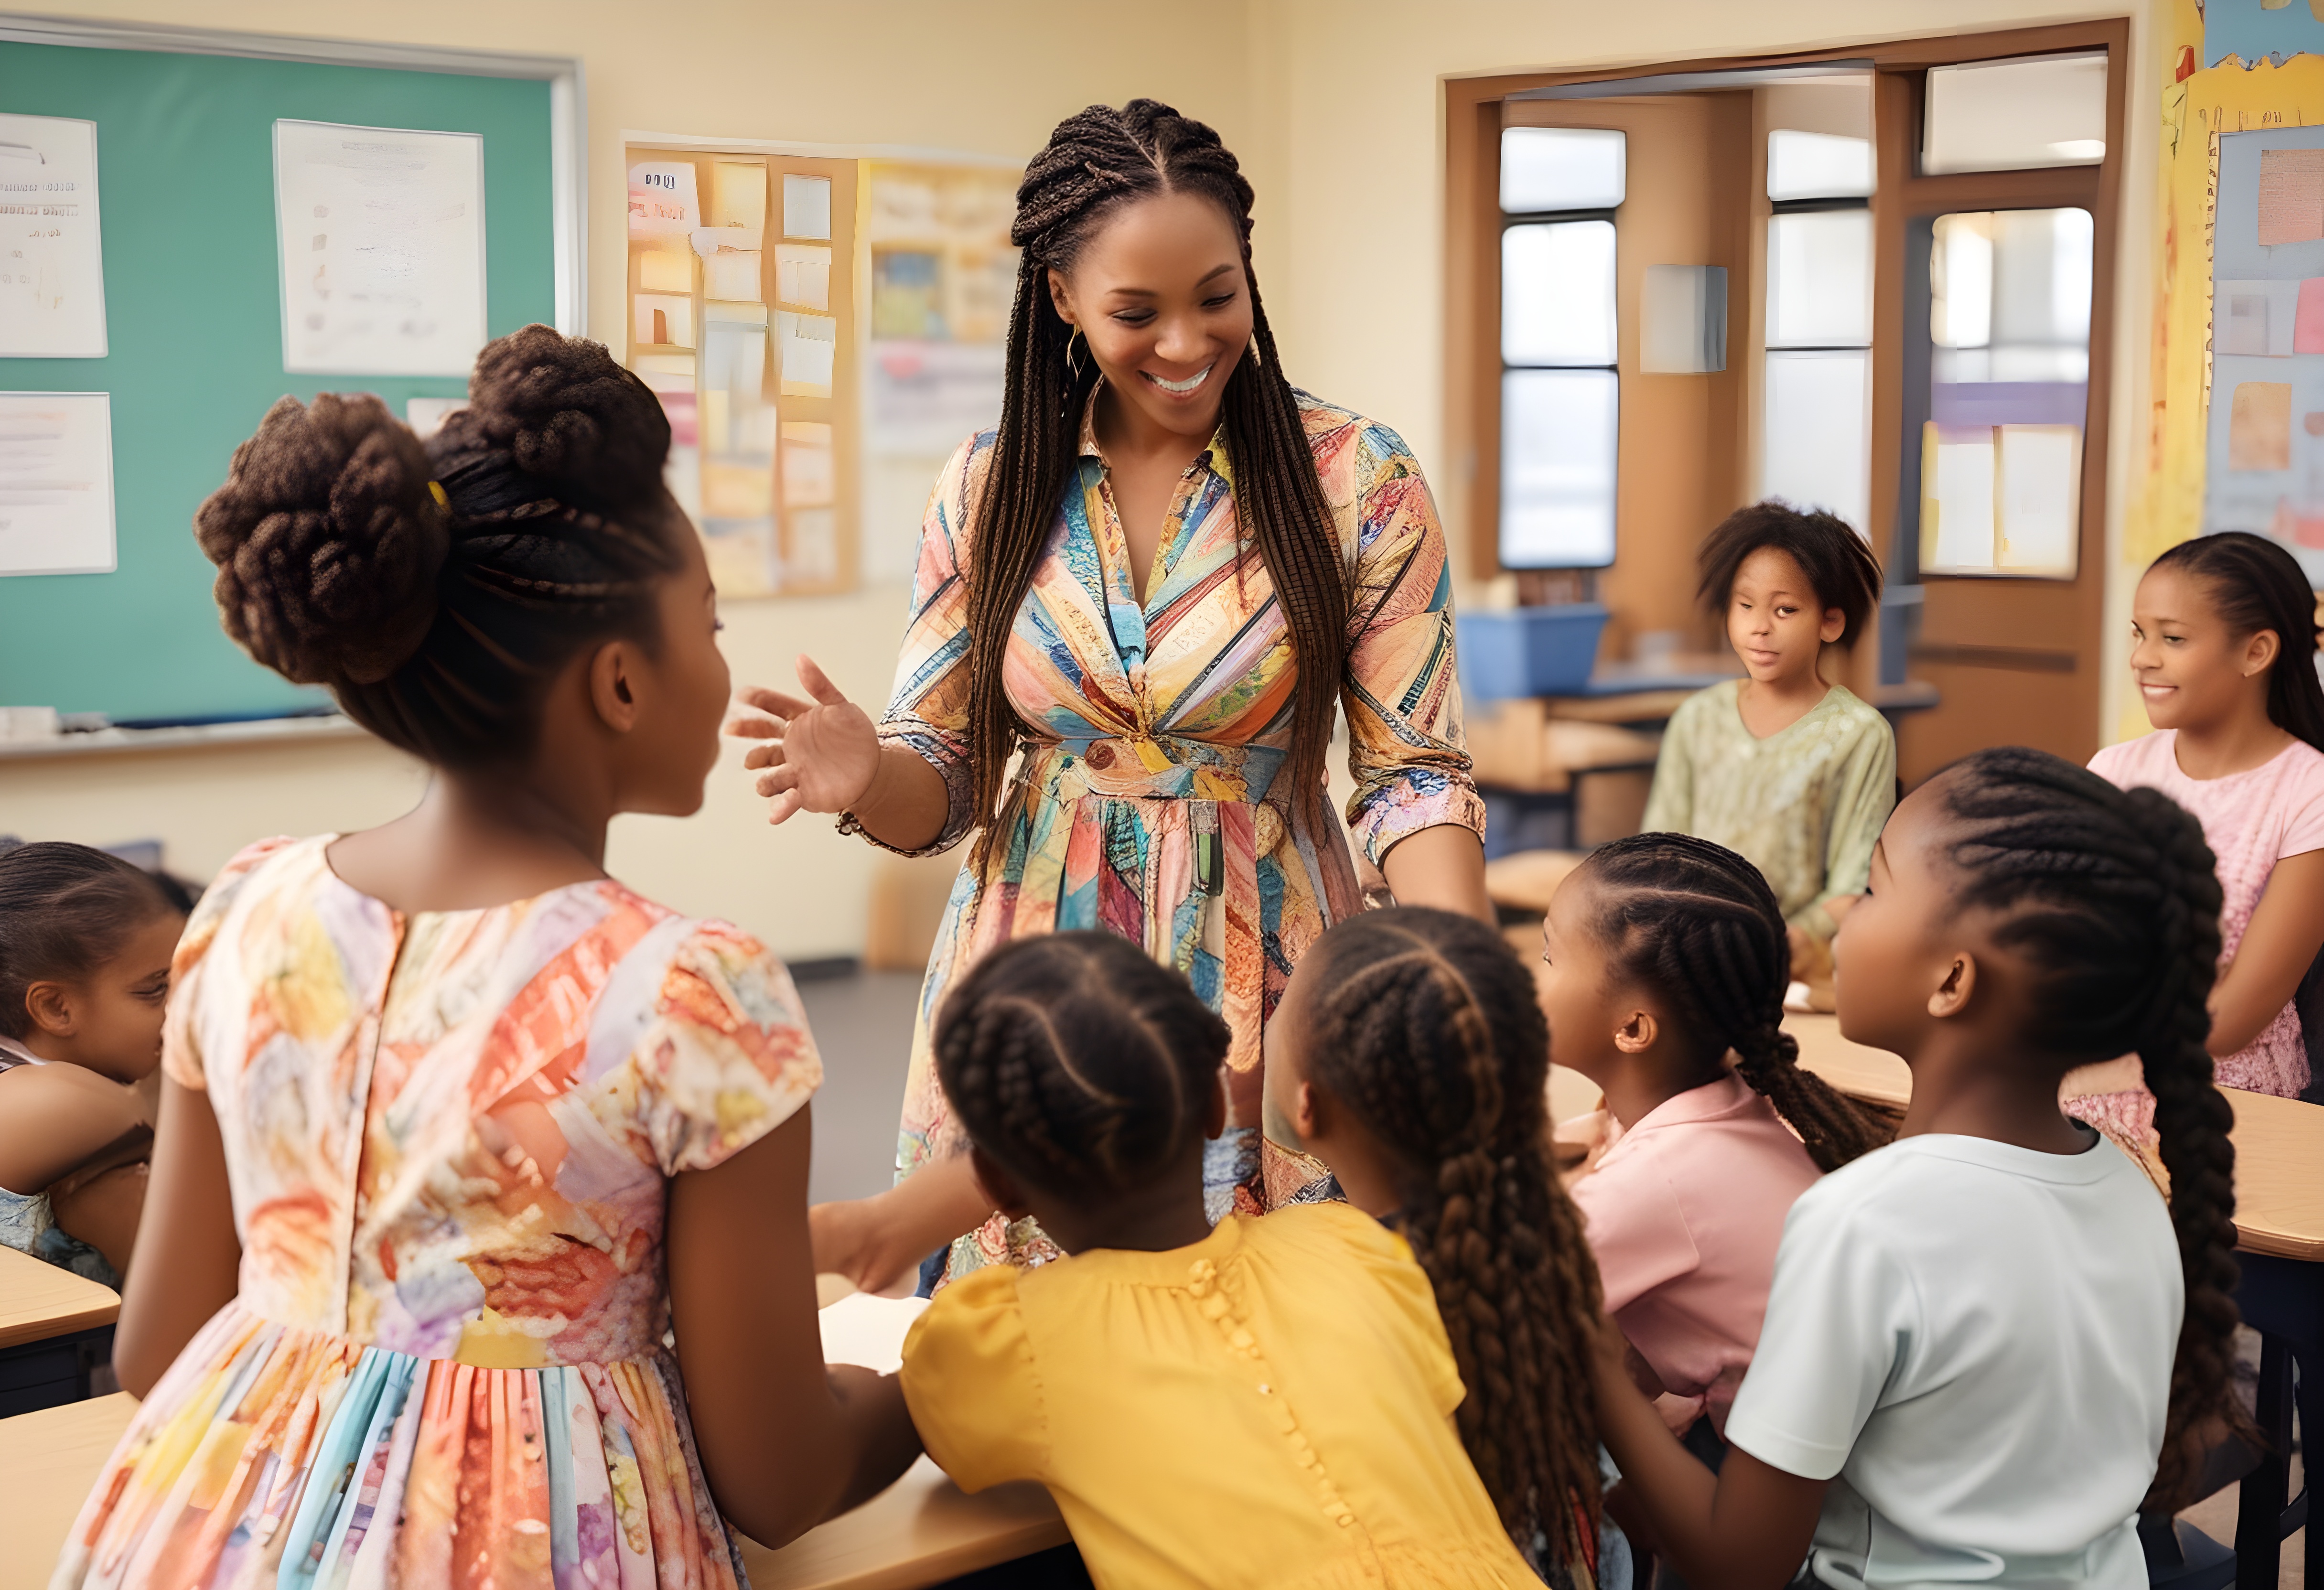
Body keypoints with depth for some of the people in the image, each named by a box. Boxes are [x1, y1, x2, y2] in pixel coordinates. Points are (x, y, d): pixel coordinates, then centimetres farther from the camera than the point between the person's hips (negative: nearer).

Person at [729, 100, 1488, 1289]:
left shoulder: (1355, 479, -4)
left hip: (1258, 994, -2)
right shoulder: (990, 487, 3)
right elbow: (942, 783, 7)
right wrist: (867, 778, -16)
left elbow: (1414, 778, -5)